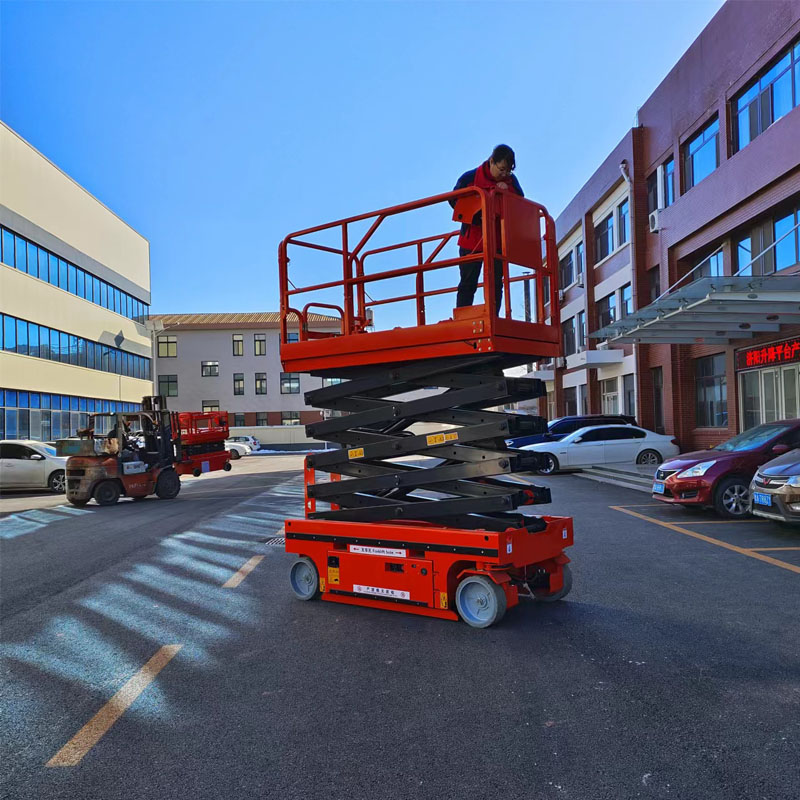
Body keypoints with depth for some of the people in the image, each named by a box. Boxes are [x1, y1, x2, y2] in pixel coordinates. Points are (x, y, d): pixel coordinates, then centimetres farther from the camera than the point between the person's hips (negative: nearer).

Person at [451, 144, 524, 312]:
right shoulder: (470, 177, -8)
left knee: (496, 284, 3)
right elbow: (454, 201, -12)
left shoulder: (510, 180, 3)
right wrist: (479, 218, -21)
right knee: (468, 284, 0)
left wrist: (507, 190, -18)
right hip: (472, 241, -3)